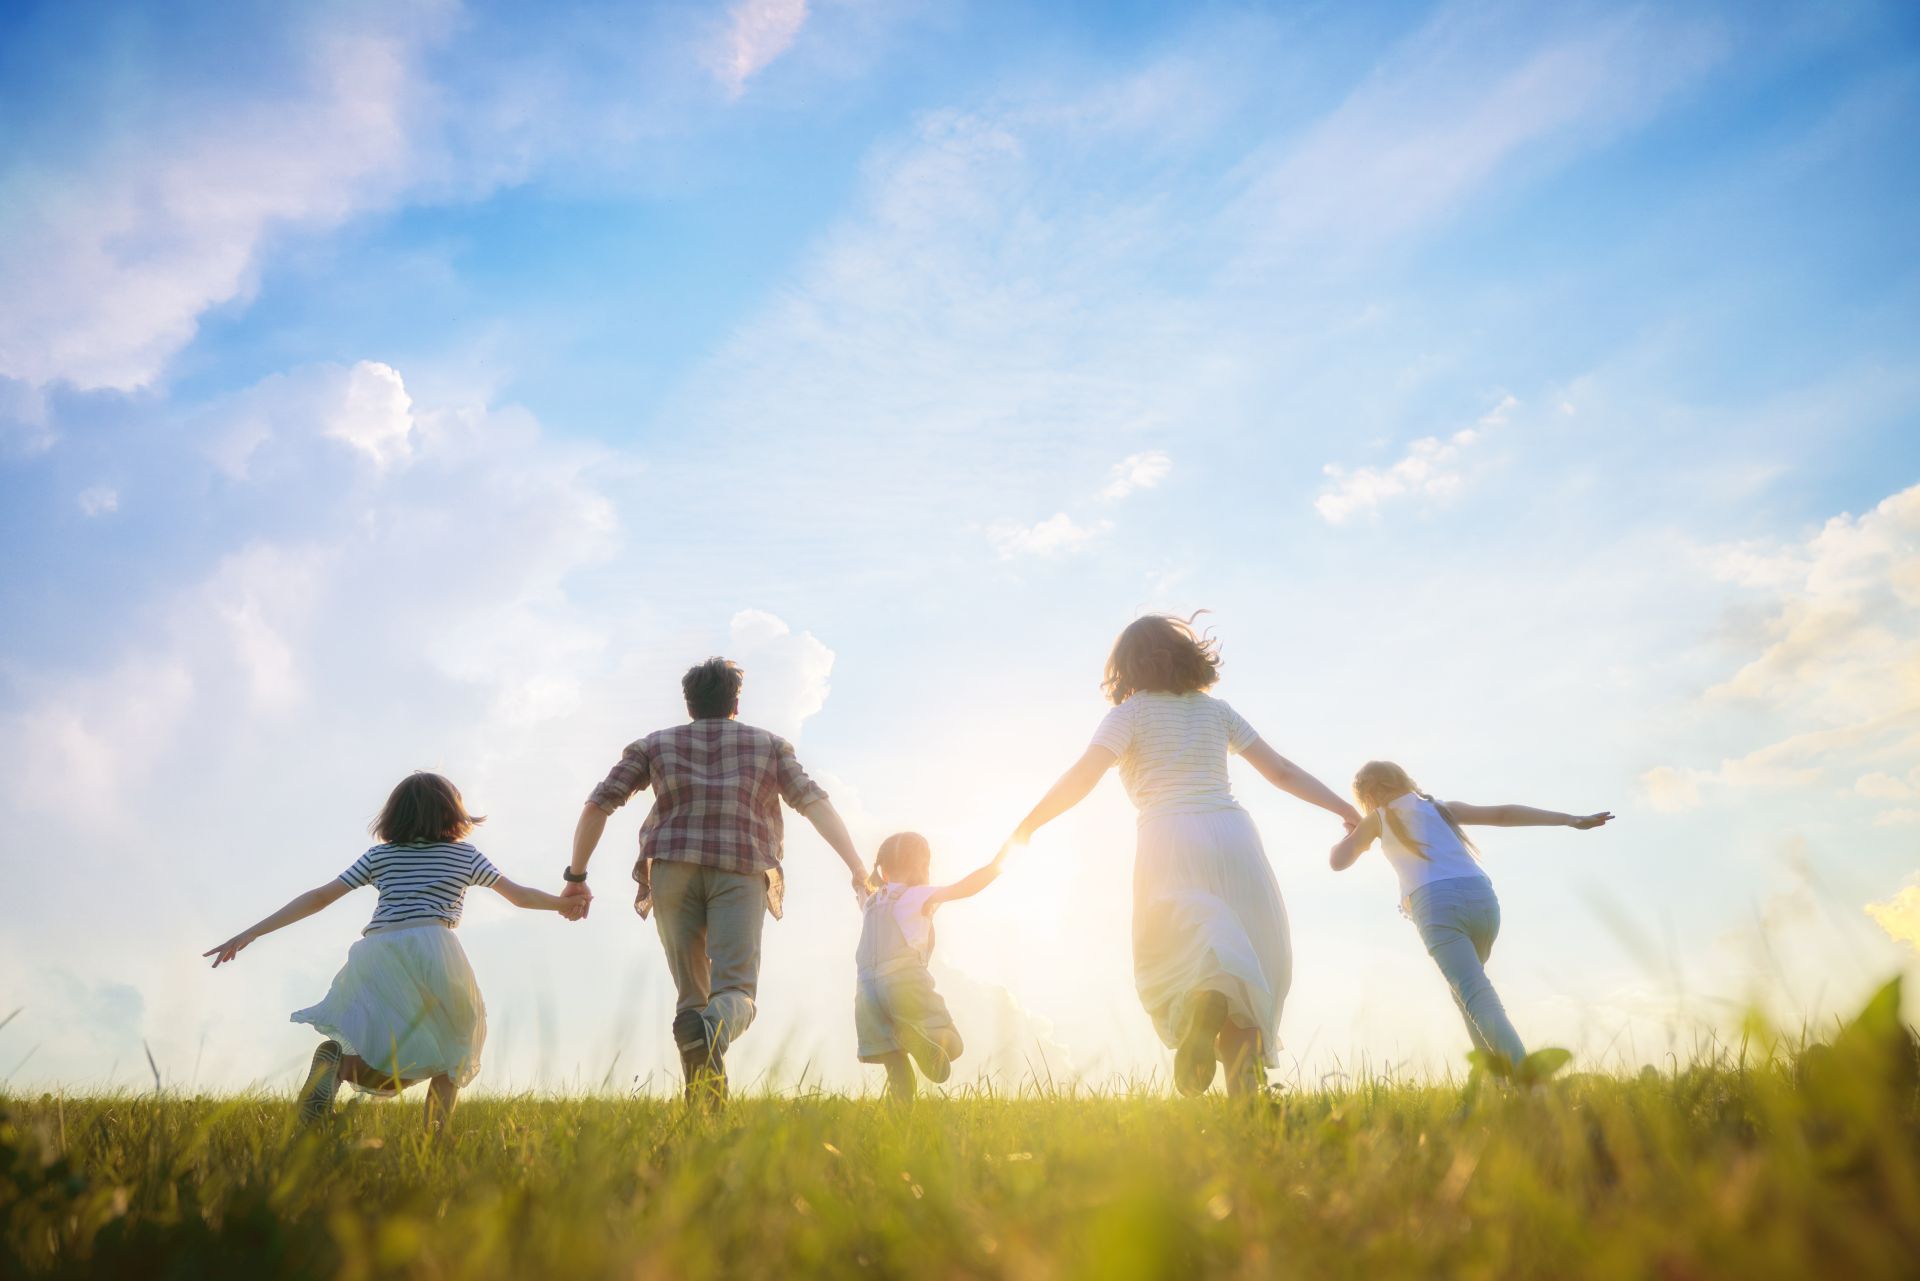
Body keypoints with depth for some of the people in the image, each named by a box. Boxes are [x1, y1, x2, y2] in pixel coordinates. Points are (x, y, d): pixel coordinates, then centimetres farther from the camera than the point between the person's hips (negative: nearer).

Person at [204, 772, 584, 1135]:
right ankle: (435, 1138, -4)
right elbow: (519, 894, 21)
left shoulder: (379, 856, 21)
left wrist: (249, 934, 20)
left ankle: (339, 1058, -22)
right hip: (432, 948, -2)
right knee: (451, 1050, 18)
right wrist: (562, 903, 36)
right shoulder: (464, 855, 17)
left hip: (374, 955, 3)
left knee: (396, 1072, 11)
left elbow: (318, 897, 16)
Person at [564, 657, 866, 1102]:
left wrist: (576, 876, 15)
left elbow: (598, 805, 9)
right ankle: (711, 1029, -42)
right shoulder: (769, 744, 18)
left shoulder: (654, 744, 19)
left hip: (674, 872, 2)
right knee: (736, 990, -6)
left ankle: (703, 1110, -4)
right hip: (742, 876, -1)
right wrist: (858, 870, -1)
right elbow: (815, 803, 5)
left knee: (692, 994, 11)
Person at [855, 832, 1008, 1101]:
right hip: (906, 980, -5)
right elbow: (967, 887, 0)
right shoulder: (919, 895, 9)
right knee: (951, 1046, -1)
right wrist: (999, 862, 9)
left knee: (898, 1073, 6)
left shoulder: (870, 903, 25)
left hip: (868, 989, 5)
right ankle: (916, 1036, -32)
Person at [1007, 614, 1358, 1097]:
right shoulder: (1216, 710, 19)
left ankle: (1205, 999, -31)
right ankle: (1243, 1041, -15)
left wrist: (1027, 826, 4)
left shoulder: (1131, 712, 8)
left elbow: (1082, 777, -5)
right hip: (1232, 833, 3)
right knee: (1255, 961, 11)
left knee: (1166, 964, 4)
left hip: (1170, 840, -3)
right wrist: (1347, 810, 28)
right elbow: (1281, 771, 19)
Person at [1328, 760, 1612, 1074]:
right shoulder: (1442, 807, 27)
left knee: (1475, 996, -12)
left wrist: (1351, 835, 37)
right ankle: (1494, 1069, 13)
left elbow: (1339, 861, 15)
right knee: (1466, 988, 26)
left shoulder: (1379, 818, 17)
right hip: (1481, 897, 5)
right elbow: (1502, 814, 17)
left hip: (1437, 903, -5)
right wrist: (1572, 820, 14)